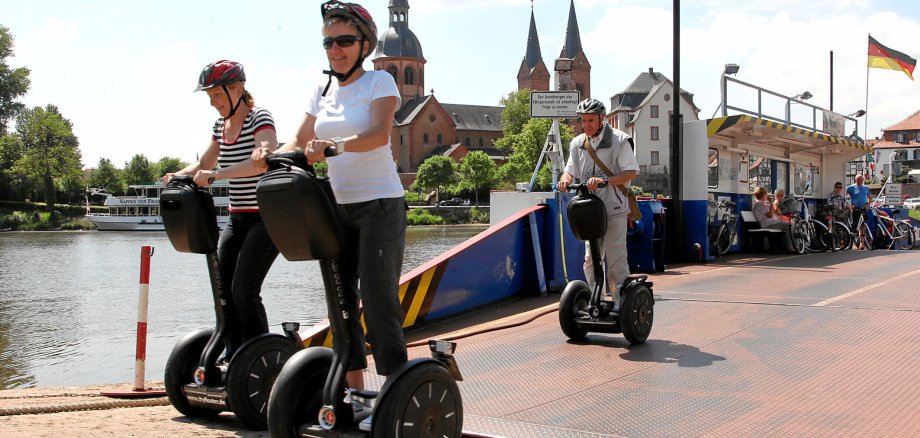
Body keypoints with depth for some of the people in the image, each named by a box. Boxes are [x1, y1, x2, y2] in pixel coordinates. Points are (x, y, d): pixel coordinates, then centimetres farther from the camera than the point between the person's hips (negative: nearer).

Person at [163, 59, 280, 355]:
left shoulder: (259, 117, -13)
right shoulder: (220, 126, 11)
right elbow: (204, 163, 19)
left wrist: (215, 175, -36)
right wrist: (179, 175, -2)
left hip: (266, 219, -8)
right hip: (237, 219, 8)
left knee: (244, 291, -11)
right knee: (223, 289, 6)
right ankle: (233, 358, 17)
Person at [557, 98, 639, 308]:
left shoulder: (619, 140, -6)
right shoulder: (577, 144, 9)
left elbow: (631, 172, -13)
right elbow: (570, 170, 13)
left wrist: (605, 180, -27)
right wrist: (565, 180, -12)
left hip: (615, 209, -5)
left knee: (615, 257, -7)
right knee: (591, 258, 6)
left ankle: (621, 302, 0)